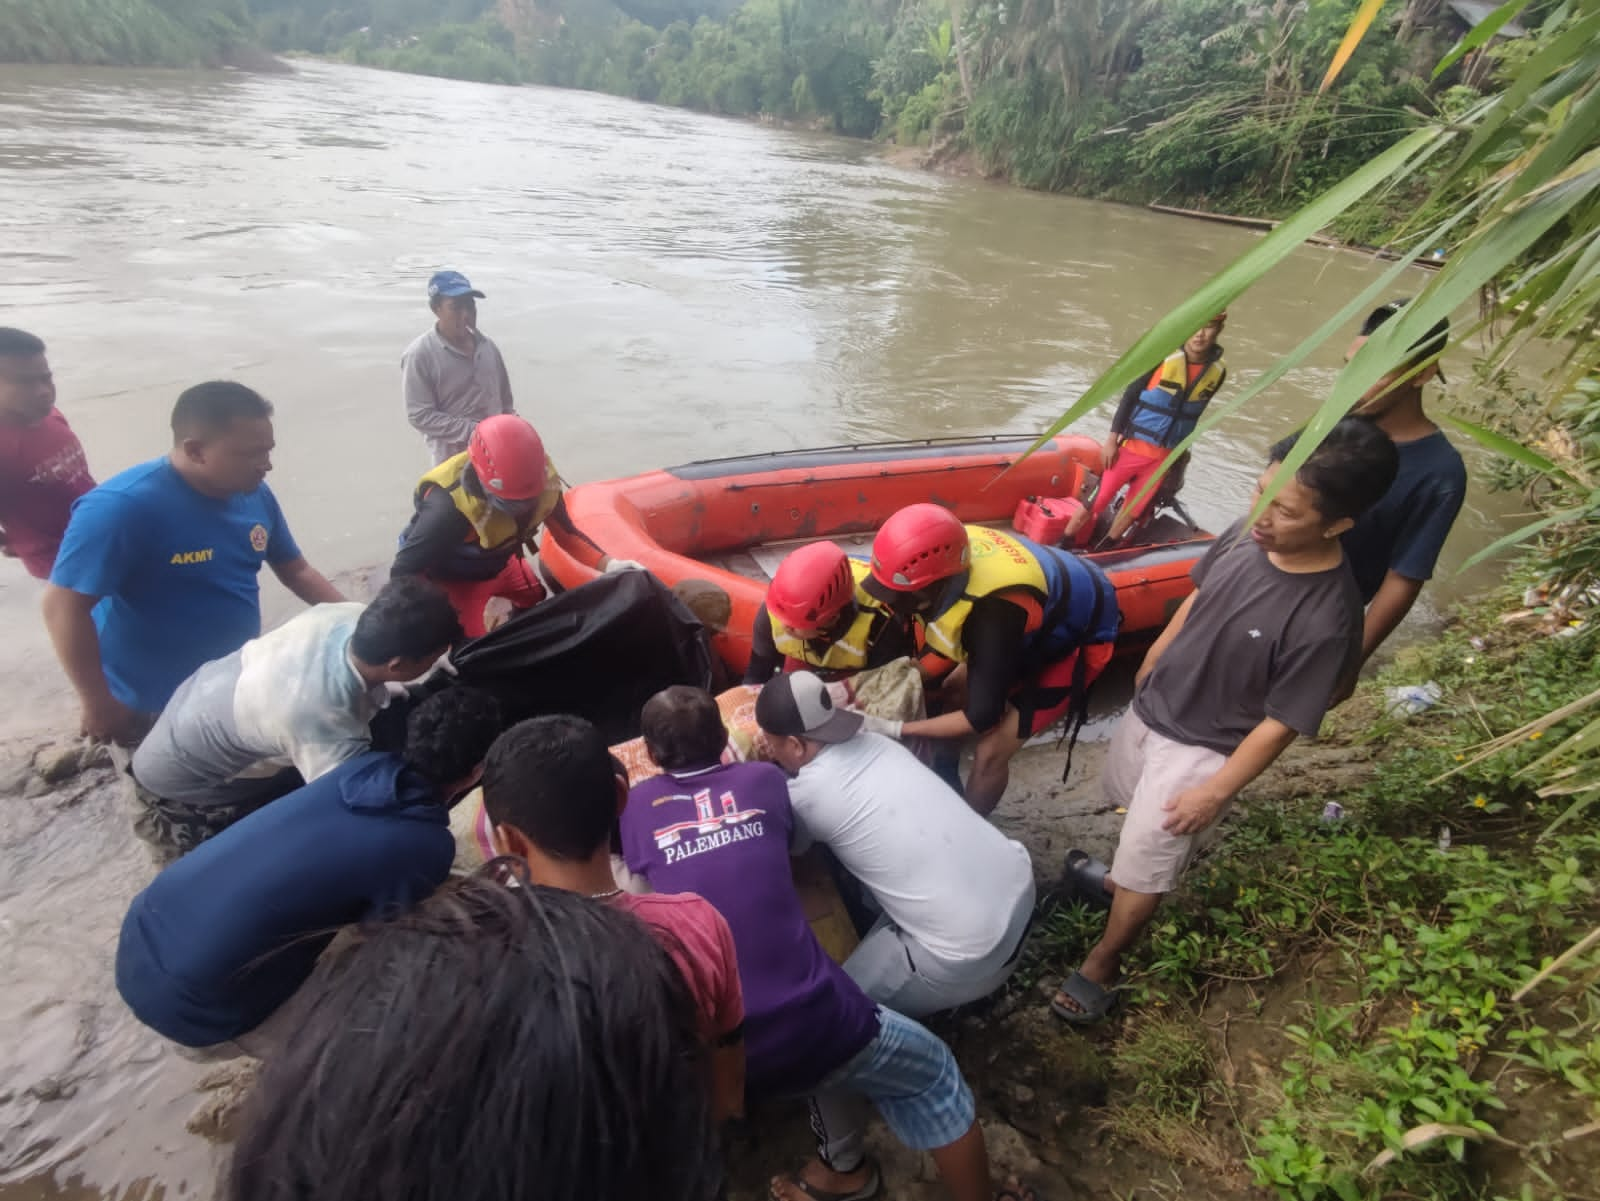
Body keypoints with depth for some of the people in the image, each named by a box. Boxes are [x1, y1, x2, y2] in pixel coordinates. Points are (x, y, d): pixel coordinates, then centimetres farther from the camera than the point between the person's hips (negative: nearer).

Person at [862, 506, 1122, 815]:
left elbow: (982, 717, -29)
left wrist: (895, 730, -26)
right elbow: (949, 649, -5)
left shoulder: (992, 616, -42)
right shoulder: (951, 553, -23)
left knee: (990, 754, -9)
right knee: (954, 690, 17)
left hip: (1076, 638, -7)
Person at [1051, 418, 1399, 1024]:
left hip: (1200, 749, -6)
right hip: (1150, 708, 6)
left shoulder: (1326, 620, -32)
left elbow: (1281, 724, -22)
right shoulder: (1245, 535, -15)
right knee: (1138, 820, 30)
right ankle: (1121, 877, 60)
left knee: (1145, 873, 10)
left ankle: (1100, 967, 34)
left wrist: (1216, 792, -14)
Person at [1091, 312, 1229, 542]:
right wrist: (1112, 438, -10)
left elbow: (1194, 414, 11)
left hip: (1164, 457, 4)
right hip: (1132, 446, -3)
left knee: (1132, 510, 12)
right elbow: (1130, 395, -8)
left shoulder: (1218, 371, -2)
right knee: (1096, 502, 1)